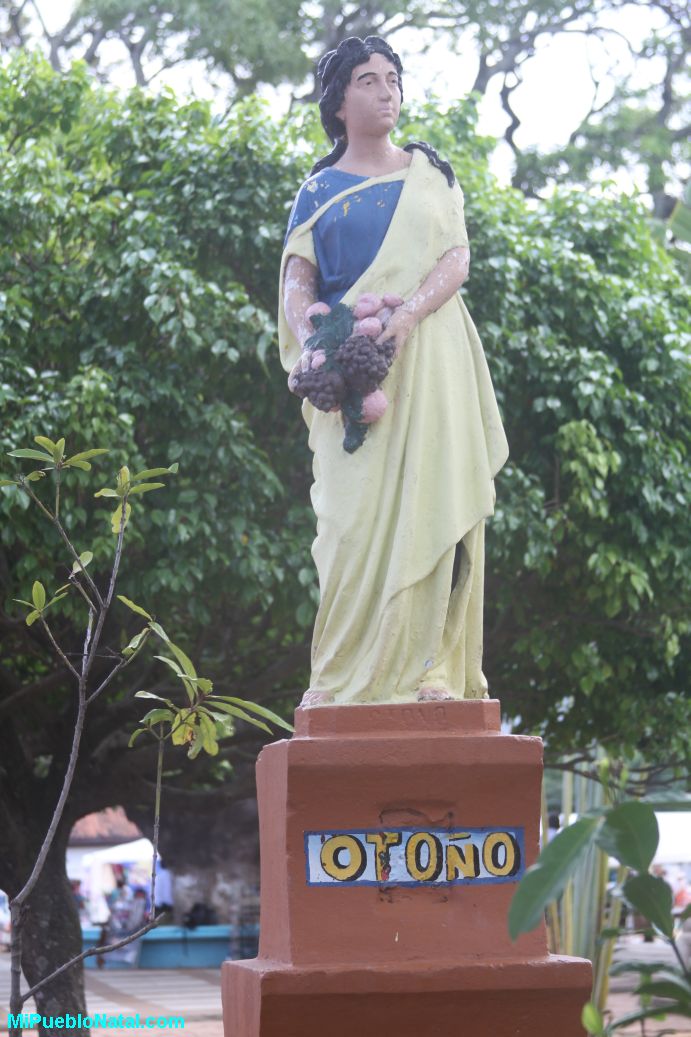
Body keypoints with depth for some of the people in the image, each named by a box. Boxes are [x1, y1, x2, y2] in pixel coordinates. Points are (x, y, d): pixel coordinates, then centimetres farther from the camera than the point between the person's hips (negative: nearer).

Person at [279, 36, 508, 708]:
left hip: (429, 358, 1)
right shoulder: (319, 191, 11)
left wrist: (406, 314, -16)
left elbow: (457, 259, 3)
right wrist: (309, 342, -19)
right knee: (357, 512, -8)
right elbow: (297, 281, 3)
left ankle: (427, 667, -5)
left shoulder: (429, 173, 14)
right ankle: (347, 673, -6)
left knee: (427, 504, -5)